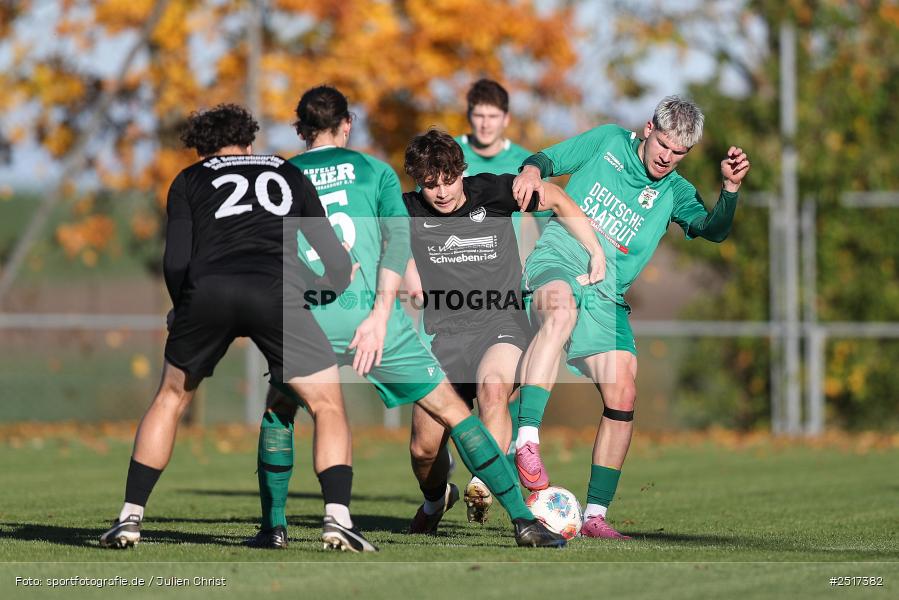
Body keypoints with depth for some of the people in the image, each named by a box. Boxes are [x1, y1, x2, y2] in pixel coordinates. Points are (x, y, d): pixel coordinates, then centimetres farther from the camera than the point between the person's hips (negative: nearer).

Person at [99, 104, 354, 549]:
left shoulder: (189, 181, 25)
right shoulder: (288, 174, 30)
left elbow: (175, 261, 11)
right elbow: (339, 264, 26)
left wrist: (183, 310, 29)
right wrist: (331, 286, 47)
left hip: (208, 291, 1)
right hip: (276, 291, -1)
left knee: (170, 399, 23)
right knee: (328, 406, 12)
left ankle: (130, 517, 21)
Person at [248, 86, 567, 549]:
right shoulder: (373, 170, 13)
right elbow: (397, 237, -2)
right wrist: (380, 315, -8)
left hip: (306, 320, 1)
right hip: (370, 313, -1)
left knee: (278, 411, 28)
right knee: (452, 411, 5)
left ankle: (273, 526, 18)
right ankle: (523, 520, -1)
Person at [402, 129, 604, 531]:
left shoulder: (493, 193, -2)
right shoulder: (408, 211, -1)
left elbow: (555, 200, 11)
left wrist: (595, 251, 7)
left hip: (500, 324, -2)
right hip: (443, 333, 2)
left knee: (493, 388, -37)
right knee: (424, 447, -2)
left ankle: (482, 487, -34)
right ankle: (436, 499, 32)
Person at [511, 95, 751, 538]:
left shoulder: (675, 192, 12)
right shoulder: (608, 142, 9)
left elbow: (713, 230, -4)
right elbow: (548, 159, 12)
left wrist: (730, 187, -21)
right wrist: (532, 171, -11)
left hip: (606, 297, 4)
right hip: (557, 261, -4)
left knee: (622, 396, -7)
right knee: (562, 309, -39)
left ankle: (595, 515, 5)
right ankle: (526, 440, -49)